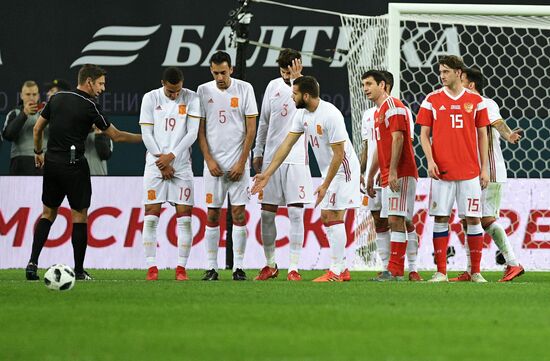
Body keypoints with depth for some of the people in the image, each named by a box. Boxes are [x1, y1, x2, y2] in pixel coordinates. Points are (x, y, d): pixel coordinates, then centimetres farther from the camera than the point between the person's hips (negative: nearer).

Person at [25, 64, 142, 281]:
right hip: (73, 165, -5)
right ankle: (79, 270, 6)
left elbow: (37, 128, 12)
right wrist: (143, 138, 7)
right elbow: (115, 136, -4)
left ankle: (33, 262, 0)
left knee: (48, 212, 13)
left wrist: (38, 152, 26)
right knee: (79, 214, 5)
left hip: (51, 163, 5)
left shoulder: (57, 98, 7)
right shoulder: (89, 106, -9)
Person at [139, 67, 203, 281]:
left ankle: (181, 268, 1)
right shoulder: (150, 98, 2)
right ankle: (152, 267, -2)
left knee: (184, 216, -3)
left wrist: (171, 156, -10)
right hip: (155, 164, 0)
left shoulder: (191, 98, 2)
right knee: (151, 215, -5)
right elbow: (146, 134, 0)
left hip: (181, 165, 0)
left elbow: (192, 133, -3)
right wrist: (162, 163, -6)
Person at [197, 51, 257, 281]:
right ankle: (212, 267, 5)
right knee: (212, 214, 1)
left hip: (238, 162, -1)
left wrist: (241, 163, -6)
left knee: (238, 213, -3)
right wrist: (209, 160, -5)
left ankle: (239, 267, 1)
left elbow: (251, 128, 0)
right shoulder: (204, 91, 3)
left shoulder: (244, 89, 0)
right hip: (214, 163, 1)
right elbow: (200, 129, 6)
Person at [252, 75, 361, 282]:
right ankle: (341, 269, 16)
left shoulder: (330, 115, -25)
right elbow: (287, 144, 4)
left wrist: (325, 185, -22)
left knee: (333, 217, -11)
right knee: (327, 217, 10)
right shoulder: (302, 114, 2)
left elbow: (338, 153, -23)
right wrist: (268, 174, 1)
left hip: (343, 168, -9)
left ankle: (335, 272, -10)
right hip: (328, 170, 9)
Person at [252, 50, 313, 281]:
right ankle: (270, 265, 17)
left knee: (296, 214, -7)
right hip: (271, 158, 4)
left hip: (296, 160, -4)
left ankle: (293, 268, -5)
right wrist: (258, 152, 14)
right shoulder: (273, 86, 9)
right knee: (267, 214, 5)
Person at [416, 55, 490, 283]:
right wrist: (430, 160, -9)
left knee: (473, 219, -1)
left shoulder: (475, 100, 6)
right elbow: (424, 134, 6)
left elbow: (482, 136, 9)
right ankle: (441, 271, 3)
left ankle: (476, 271, 7)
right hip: (442, 171, 0)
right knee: (441, 219, -2)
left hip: (469, 171, 0)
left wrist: (484, 168, 4)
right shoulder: (432, 100, 5)